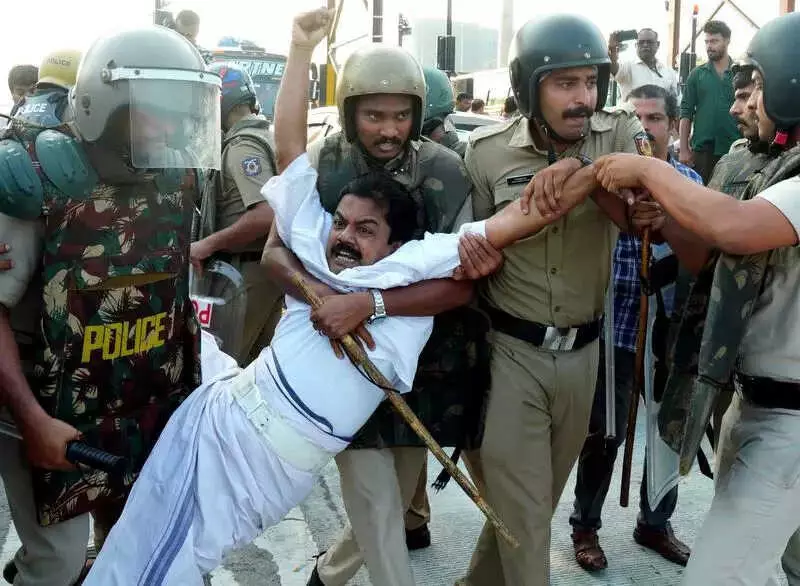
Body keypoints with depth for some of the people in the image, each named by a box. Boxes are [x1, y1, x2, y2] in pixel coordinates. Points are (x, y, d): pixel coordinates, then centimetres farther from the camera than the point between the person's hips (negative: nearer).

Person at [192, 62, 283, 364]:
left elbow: (265, 216, -29)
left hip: (247, 270, -10)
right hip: (270, 266, 10)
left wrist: (207, 245, -21)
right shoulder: (263, 136, 14)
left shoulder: (242, 145, -17)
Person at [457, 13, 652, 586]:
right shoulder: (487, 151, -7)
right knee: (521, 504, 1)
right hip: (511, 351, -2)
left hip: (583, 352, 3)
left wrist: (588, 177, -28)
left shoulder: (622, 136, -5)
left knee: (538, 495, 19)